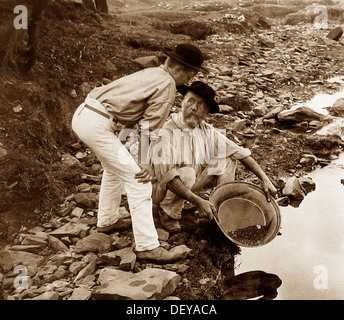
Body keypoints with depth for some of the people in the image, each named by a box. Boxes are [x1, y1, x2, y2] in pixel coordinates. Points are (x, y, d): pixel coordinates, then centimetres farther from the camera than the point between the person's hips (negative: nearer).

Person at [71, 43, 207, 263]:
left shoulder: (151, 74, 19)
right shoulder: (167, 85, -9)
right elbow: (150, 127, -10)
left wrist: (120, 141, 25)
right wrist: (145, 162, -2)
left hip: (82, 115, 10)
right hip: (97, 126, -10)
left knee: (115, 168, 28)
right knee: (138, 179, -6)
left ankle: (107, 221, 42)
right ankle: (147, 246, -2)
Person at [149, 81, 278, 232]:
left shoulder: (206, 131, -6)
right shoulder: (166, 132, -26)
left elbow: (239, 152, -2)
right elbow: (165, 177, -33)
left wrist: (264, 179, -10)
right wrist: (198, 201, -39)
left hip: (190, 185, 5)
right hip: (161, 190, -5)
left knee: (228, 158, -4)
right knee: (186, 172, -37)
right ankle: (167, 212, -10)